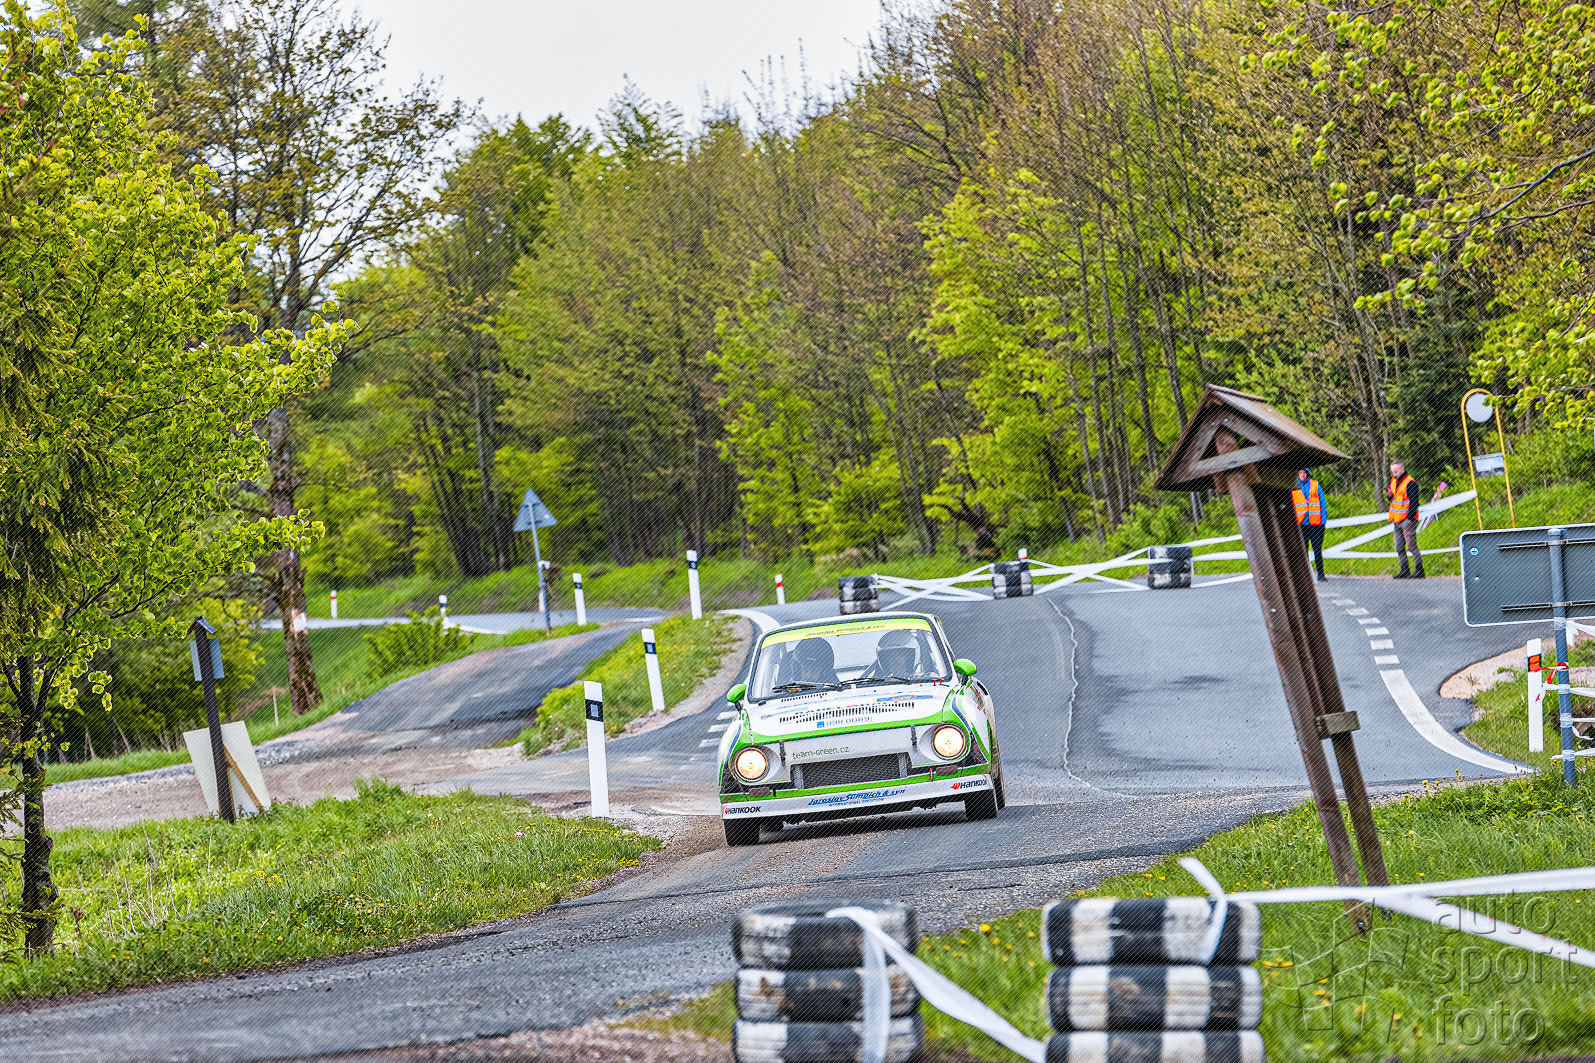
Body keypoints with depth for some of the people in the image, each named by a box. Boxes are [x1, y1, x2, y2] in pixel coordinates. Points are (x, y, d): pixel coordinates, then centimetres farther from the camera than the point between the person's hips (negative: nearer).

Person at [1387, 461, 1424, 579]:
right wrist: (1389, 495, -1)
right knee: (1399, 547, 9)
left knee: (1411, 546, -7)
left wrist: (1410, 518, -22)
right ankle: (1404, 571, 15)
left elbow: (1414, 502, -16)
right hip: (1397, 520, 9)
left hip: (1408, 520, -9)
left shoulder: (1410, 483, -13)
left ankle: (1419, 571, -3)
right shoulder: (1393, 481, 13)